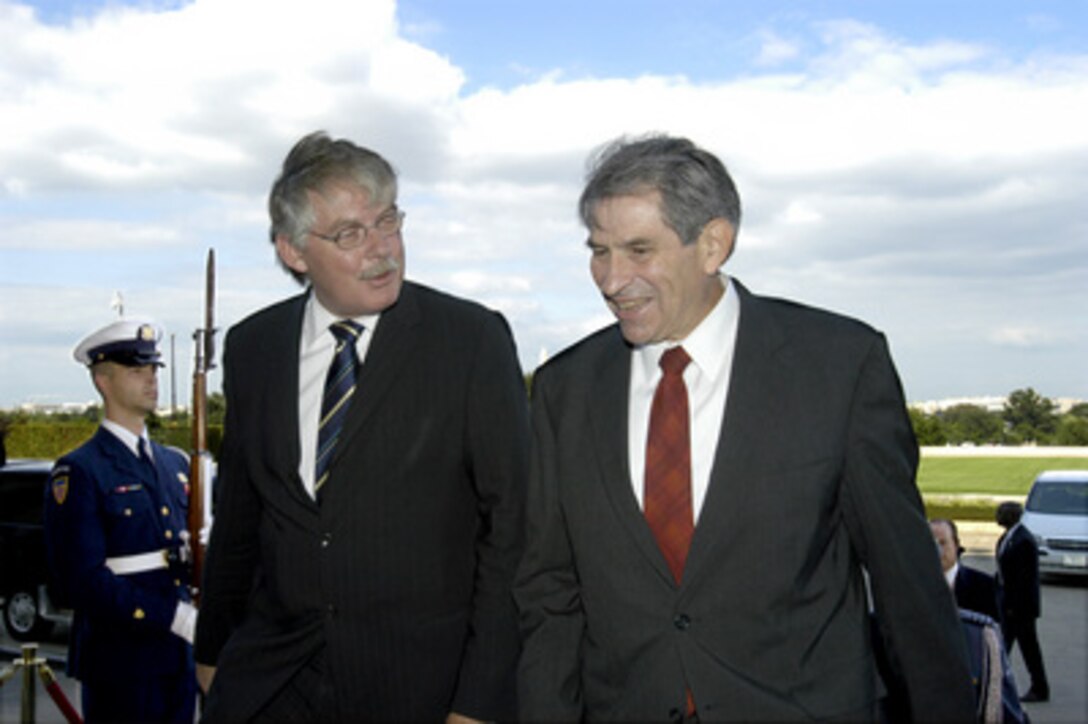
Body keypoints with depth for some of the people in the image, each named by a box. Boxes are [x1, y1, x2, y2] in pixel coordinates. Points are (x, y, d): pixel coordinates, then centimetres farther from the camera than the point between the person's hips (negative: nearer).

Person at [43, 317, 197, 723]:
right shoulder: (78, 473, -8)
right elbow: (84, 580, -17)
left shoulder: (175, 464, 14)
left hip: (179, 659, 6)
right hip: (120, 665, -6)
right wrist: (178, 617, -21)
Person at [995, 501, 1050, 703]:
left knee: (1028, 645, 1)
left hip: (1022, 602, -10)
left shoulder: (1023, 540, -22)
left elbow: (1025, 577, -23)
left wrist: (1014, 605, -22)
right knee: (1006, 641, 16)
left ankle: (1040, 690, 12)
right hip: (1008, 599, 10)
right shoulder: (1007, 537, 8)